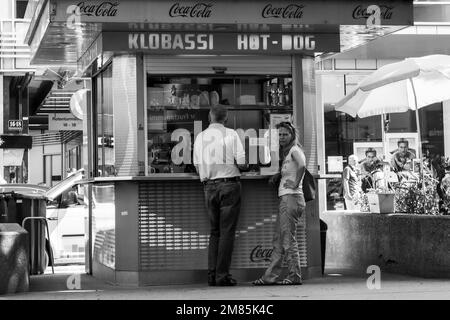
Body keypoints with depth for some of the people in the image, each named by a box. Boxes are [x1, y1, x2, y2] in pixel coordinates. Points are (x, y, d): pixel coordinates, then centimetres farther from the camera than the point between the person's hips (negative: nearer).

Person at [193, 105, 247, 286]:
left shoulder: (200, 137, 7)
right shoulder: (231, 135, -4)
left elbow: (197, 167, 9)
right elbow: (241, 163, -9)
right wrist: (242, 167, 14)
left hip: (209, 186, 4)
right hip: (229, 184, -4)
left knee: (214, 231, 12)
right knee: (227, 231, -2)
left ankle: (212, 275, 6)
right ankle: (222, 275, -5)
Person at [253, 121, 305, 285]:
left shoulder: (294, 150, -8)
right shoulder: (286, 152, 21)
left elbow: (302, 164, -28)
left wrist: (296, 183, -21)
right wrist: (279, 175, 17)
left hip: (291, 198, -10)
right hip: (285, 198, 10)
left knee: (288, 239, -8)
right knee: (278, 240, 8)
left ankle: (294, 276, -4)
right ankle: (270, 276, 10)